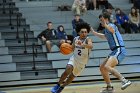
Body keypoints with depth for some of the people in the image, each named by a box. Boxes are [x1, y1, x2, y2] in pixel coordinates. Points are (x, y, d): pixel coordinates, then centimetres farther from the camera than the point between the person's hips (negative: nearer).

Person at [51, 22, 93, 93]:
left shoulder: (88, 40, -19)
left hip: (82, 63, -1)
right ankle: (58, 85, -13)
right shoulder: (75, 39, -4)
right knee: (68, 70, -28)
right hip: (74, 58, 1)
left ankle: (61, 87, 35)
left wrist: (82, 45, -62)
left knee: (71, 77, 9)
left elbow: (90, 46, -43)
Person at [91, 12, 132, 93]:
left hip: (119, 50, -10)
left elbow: (112, 30, -37)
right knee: (102, 68, 14)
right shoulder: (107, 29, 19)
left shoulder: (111, 25, -9)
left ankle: (125, 81, -31)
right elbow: (105, 36, 44)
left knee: (107, 66, -27)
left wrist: (105, 25, -57)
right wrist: (94, 32, 46)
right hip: (115, 51, 10)